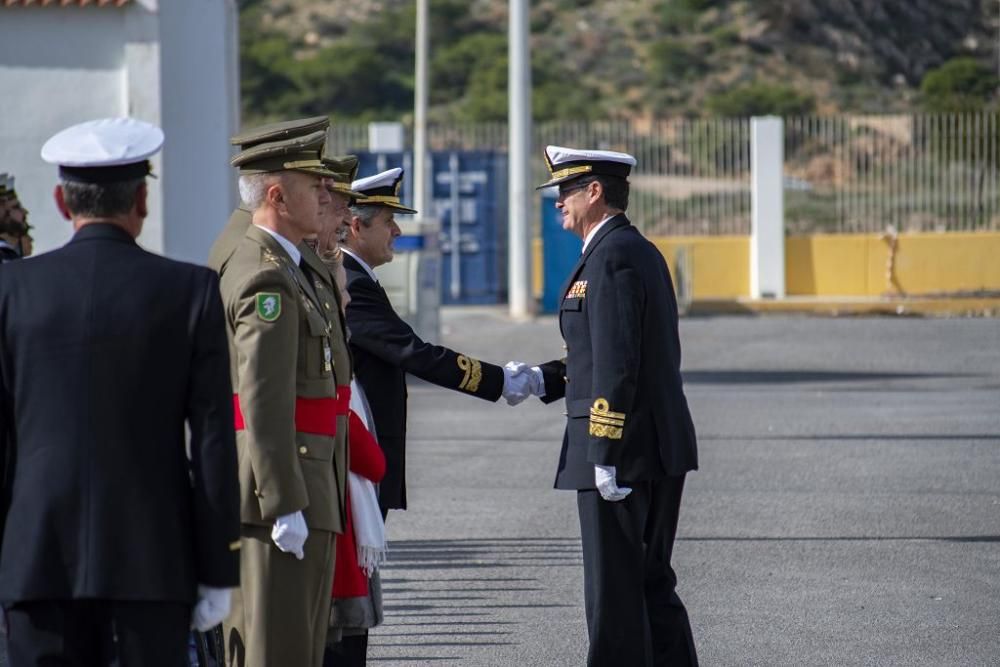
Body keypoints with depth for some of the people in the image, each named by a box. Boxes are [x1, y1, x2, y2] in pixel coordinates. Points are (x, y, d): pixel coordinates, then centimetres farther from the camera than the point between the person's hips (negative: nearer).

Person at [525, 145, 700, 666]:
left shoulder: (612, 257, -15)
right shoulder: (639, 251, 16)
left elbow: (617, 364, -21)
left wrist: (605, 456, -22)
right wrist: (543, 379, 11)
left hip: (624, 450, -10)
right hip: (662, 449, 10)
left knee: (614, 590, -4)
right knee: (651, 584, 13)